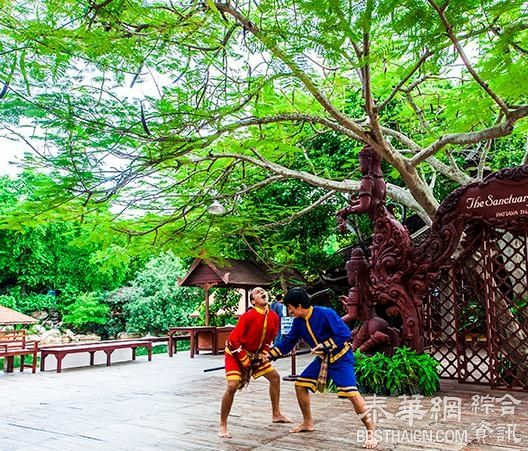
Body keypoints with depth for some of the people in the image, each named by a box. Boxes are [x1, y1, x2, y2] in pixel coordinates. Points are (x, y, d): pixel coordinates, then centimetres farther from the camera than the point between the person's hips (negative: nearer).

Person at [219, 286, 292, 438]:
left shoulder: (274, 317, -9)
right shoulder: (248, 316, -28)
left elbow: (269, 339, 7)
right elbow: (234, 339, -25)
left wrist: (262, 355, -5)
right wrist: (245, 360, -21)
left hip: (255, 353, 7)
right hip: (235, 353, -7)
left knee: (275, 377, 8)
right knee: (232, 386, -20)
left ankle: (276, 414, 26)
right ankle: (222, 426, -4)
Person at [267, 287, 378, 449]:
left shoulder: (326, 314, -26)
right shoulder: (298, 322, -4)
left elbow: (344, 334, -27)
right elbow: (288, 342, 6)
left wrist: (324, 346, -26)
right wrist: (269, 354, 1)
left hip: (341, 358, -8)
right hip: (322, 359, 8)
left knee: (351, 393, -22)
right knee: (300, 384, 7)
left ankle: (371, 433, -7)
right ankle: (308, 423, 26)